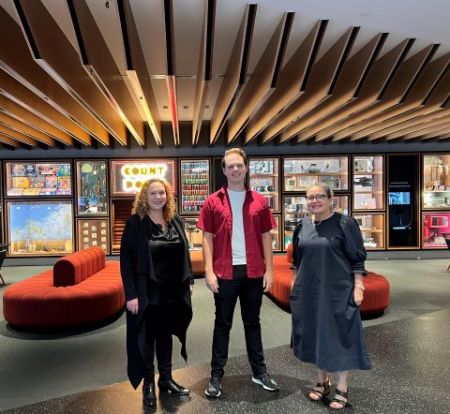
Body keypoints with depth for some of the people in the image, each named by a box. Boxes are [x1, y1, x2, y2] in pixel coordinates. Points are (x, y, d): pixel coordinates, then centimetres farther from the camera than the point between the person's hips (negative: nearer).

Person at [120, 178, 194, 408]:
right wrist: (131, 294, -16)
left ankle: (166, 378, 33)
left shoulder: (175, 221, 5)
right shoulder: (135, 223, -10)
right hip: (146, 293, -4)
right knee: (146, 337, 10)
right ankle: (148, 383, 27)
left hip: (172, 292, 5)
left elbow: (184, 253, 11)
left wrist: (188, 281, 7)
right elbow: (126, 260, -12)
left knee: (166, 335, 17)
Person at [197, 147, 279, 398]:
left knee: (252, 322, 16)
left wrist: (269, 270, -1)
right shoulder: (213, 201, 0)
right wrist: (209, 271, -9)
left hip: (253, 271, 2)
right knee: (223, 324, 9)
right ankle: (217, 376, 22)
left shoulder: (259, 201, 4)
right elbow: (207, 238, -2)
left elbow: (266, 237, 5)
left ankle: (259, 371, 30)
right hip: (225, 272, -1)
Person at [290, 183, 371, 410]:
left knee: (339, 334, 4)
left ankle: (342, 387, 22)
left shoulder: (344, 223, -9)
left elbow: (357, 258, -7)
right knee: (316, 333, 14)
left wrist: (358, 286, -12)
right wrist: (295, 282, 13)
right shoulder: (303, 225, 5)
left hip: (337, 290, -5)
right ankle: (322, 380, 32)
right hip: (309, 291, 5)